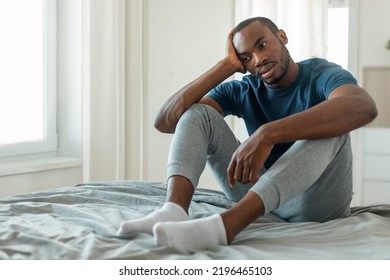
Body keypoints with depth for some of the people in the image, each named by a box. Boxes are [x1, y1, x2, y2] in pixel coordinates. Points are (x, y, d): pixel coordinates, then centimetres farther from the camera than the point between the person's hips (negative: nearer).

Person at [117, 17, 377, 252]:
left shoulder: (322, 74, -8)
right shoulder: (241, 91, 5)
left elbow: (364, 107, -35)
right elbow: (165, 122, -6)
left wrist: (266, 135, -43)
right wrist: (227, 65, -9)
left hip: (316, 199, -3)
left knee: (329, 125, -32)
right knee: (197, 111, -6)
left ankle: (227, 224, -50)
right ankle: (175, 209, -35)